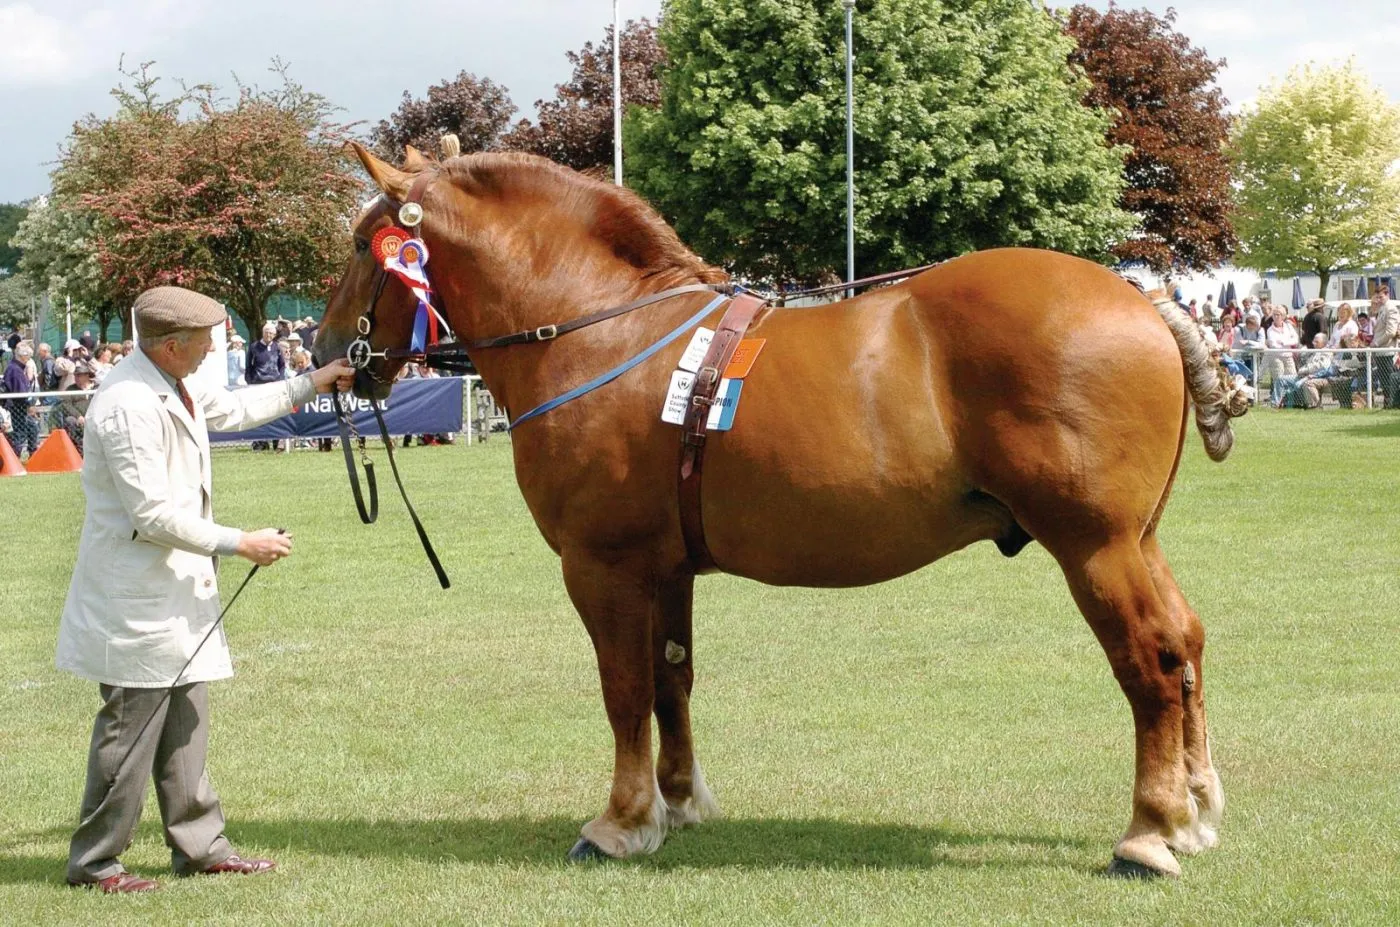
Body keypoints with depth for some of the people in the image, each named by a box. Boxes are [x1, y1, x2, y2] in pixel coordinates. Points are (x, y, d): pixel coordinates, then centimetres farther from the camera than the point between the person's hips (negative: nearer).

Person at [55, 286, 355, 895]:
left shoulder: (174, 388, 7)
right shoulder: (128, 407, -25)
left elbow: (230, 409, 29)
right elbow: (152, 516, -25)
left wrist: (311, 384, 30)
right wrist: (239, 544, -18)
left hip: (177, 591, 10)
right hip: (137, 600, -10)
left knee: (185, 724, 15)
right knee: (131, 728, -3)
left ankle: (200, 846, 23)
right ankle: (94, 862, 6)